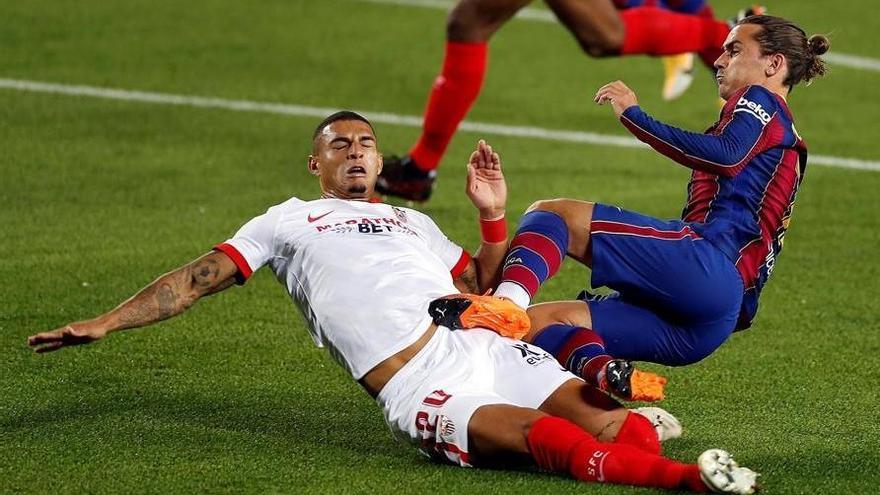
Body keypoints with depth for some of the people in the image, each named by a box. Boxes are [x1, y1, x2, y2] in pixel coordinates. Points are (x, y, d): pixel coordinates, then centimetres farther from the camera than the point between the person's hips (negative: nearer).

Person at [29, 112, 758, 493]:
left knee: (599, 419, -23)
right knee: (535, 432, -34)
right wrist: (107, 322, 7)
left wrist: (493, 215, 21)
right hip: (420, 386, -8)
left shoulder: (415, 224, 34)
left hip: (488, 348, 8)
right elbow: (203, 277, 16)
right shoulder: (289, 222, 23)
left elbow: (487, 294, 35)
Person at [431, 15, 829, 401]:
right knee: (538, 322, 2)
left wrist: (634, 116, -13)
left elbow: (727, 155, -14)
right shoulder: (784, 140, 38)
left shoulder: (761, 103, 10)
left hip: (706, 261, -9)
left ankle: (505, 303, -43)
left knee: (549, 214, -13)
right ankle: (606, 376, -28)